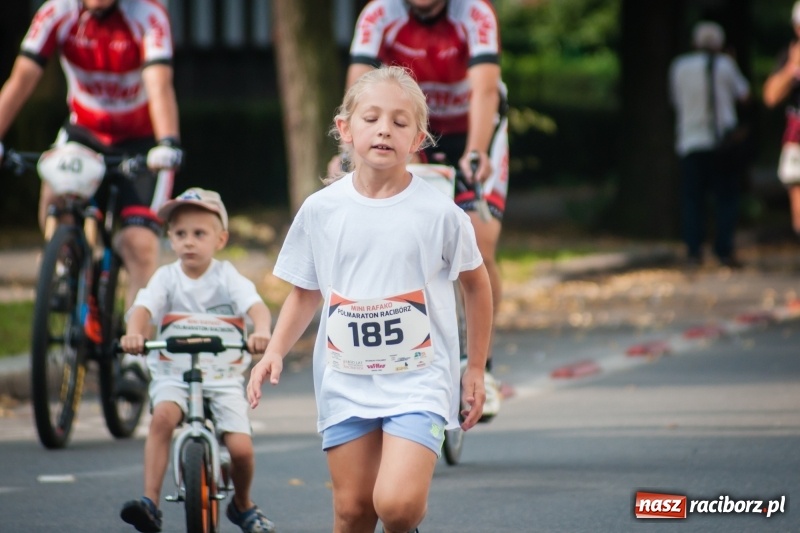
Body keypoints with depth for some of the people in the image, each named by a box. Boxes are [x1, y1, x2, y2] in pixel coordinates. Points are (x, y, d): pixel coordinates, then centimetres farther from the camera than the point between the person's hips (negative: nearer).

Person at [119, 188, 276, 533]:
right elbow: (143, 308, -18)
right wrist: (134, 334, -42)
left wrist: (261, 332, -43)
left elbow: (257, 307, -19)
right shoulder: (166, 278, -1)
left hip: (223, 376, 0)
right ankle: (150, 502, -33)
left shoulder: (226, 277, -3)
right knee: (163, 416, -32)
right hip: (173, 373, 0)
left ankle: (243, 505, 20)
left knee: (240, 448, -13)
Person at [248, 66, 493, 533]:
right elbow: (305, 293, 11)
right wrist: (275, 352, -3)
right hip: (345, 381, 3)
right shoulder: (321, 210, -1)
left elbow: (476, 283, 7)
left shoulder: (439, 212, -7)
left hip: (418, 378, -3)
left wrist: (476, 369, 9)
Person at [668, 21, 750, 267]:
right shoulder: (724, 65, -1)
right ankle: (724, 249, -4)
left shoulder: (680, 66, 5)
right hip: (722, 140, -1)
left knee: (692, 198, 5)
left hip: (690, 142, 1)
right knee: (726, 196, 3)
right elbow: (743, 93, 12)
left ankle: (694, 250, -2)